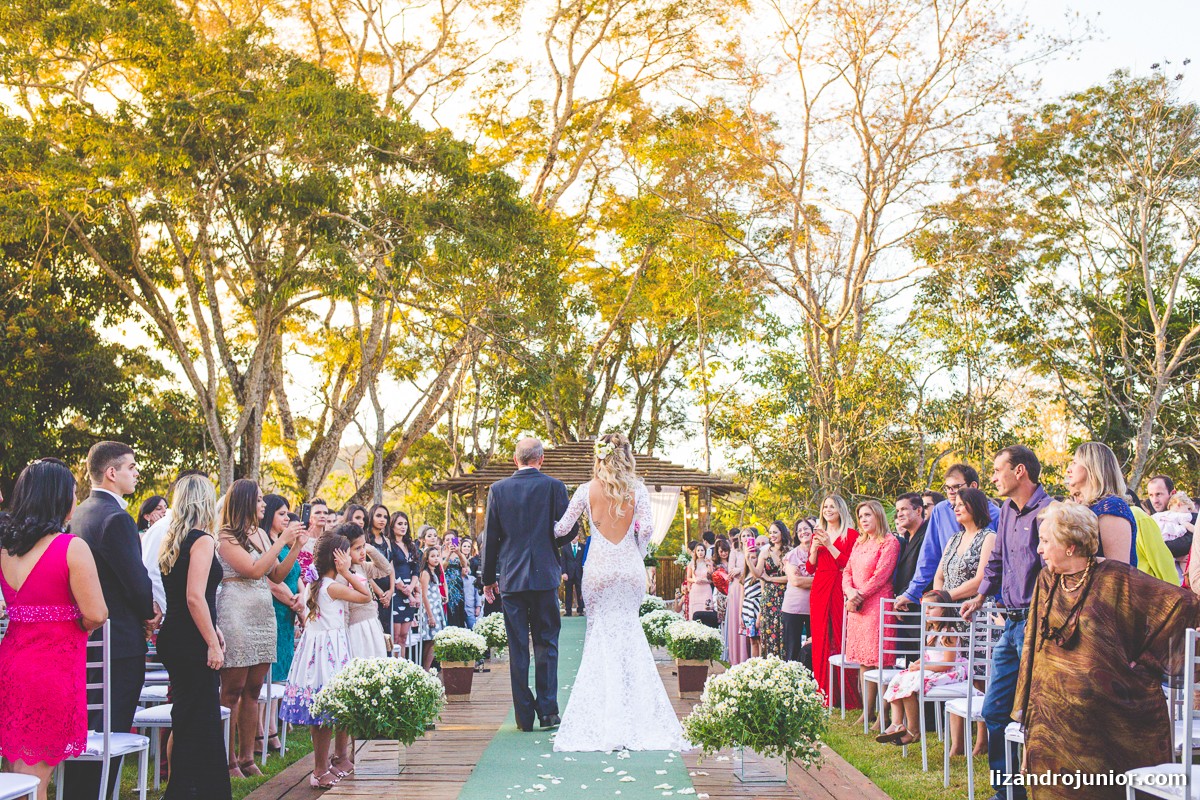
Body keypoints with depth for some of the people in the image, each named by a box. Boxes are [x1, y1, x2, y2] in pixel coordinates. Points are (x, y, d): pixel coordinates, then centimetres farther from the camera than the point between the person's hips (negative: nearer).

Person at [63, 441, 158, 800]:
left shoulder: (81, 513, 11)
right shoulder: (116, 518, -19)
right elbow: (138, 581, -21)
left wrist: (144, 608, 10)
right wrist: (148, 614, -1)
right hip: (121, 642, -10)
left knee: (84, 730, 18)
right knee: (111, 732, -3)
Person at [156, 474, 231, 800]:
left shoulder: (172, 540, 12)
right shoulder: (203, 540, -13)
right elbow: (195, 597, -21)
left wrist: (212, 629, 19)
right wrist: (213, 644, -16)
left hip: (174, 638, 9)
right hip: (192, 643, -9)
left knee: (186, 719, 16)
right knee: (201, 721, -2)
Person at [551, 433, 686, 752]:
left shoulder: (587, 490, -2)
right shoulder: (637, 489, -1)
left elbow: (562, 529, 1)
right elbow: (646, 529, -8)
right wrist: (639, 552, 10)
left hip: (599, 568, -1)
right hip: (630, 568, 1)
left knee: (601, 632, 6)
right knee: (628, 631, 11)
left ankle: (601, 721, 3)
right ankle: (633, 717, 9)